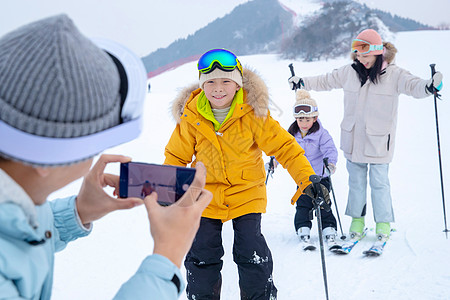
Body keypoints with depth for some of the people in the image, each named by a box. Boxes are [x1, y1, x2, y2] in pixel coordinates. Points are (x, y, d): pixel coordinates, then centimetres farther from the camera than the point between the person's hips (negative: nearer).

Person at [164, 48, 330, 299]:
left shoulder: (252, 112, -12)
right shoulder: (191, 117, -7)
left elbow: (283, 146, -10)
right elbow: (177, 156, 6)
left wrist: (307, 179, -18)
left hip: (247, 194, -2)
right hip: (206, 196, 2)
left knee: (253, 256, -4)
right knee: (202, 258, 5)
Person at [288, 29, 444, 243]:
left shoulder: (394, 74, -7)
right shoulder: (349, 72, 4)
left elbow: (413, 85, -21)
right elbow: (326, 81, 17)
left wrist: (429, 86, -42)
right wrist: (302, 82, 15)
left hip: (379, 141, -3)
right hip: (353, 139, 4)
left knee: (379, 182, 2)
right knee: (356, 181, 13)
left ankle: (383, 223, 15)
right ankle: (357, 219, 26)